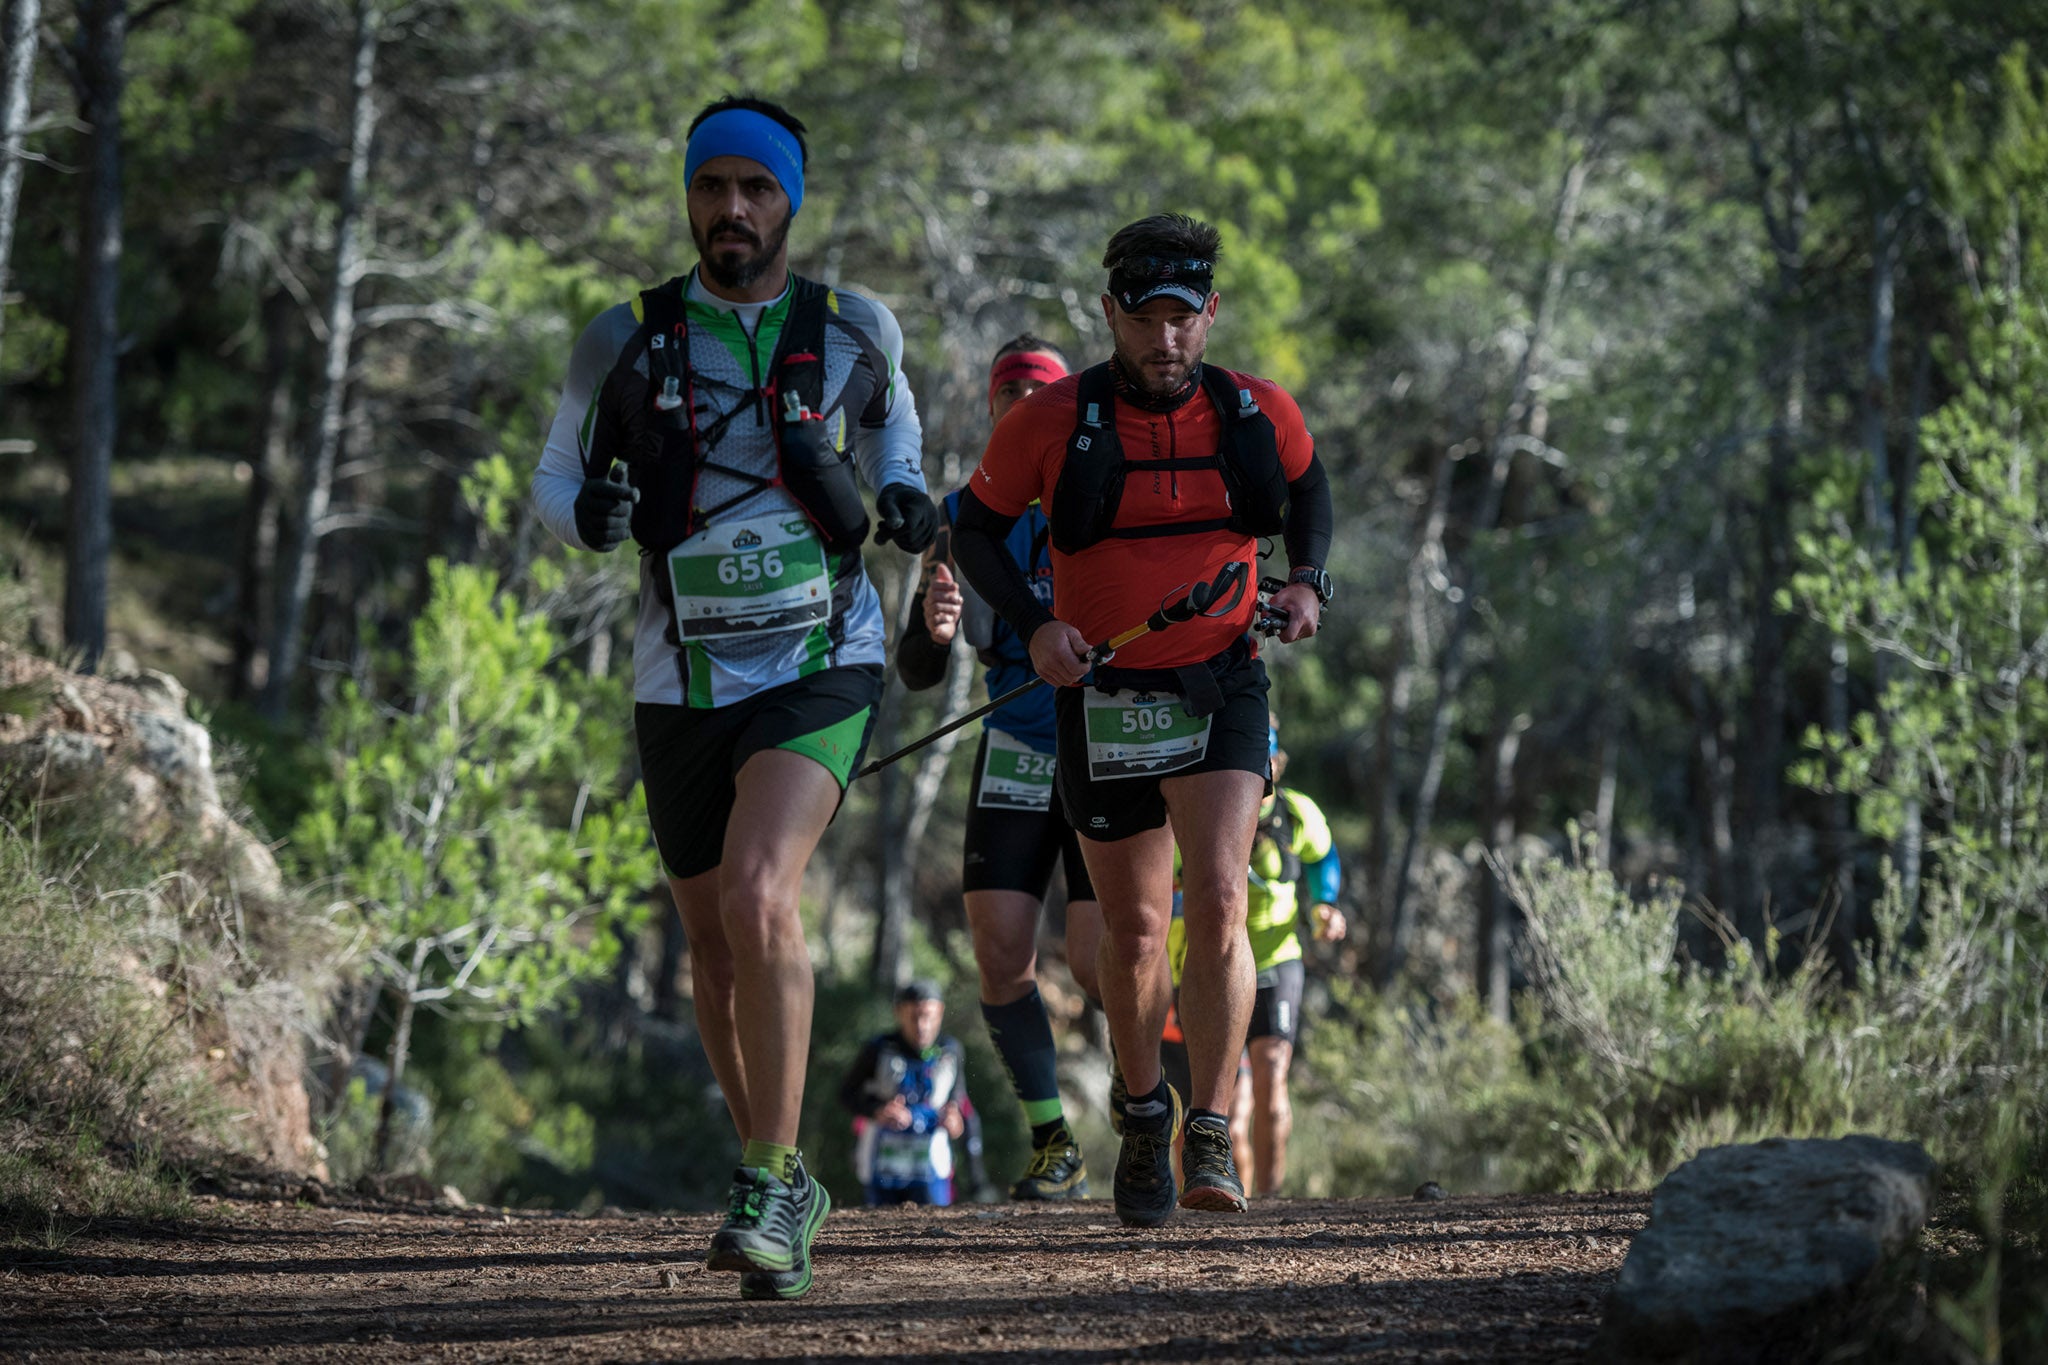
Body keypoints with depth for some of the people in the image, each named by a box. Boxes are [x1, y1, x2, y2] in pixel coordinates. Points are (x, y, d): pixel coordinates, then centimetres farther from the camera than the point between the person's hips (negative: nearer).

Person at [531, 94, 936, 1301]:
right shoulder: (627, 342, -1)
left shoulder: (853, 331, 0)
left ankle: (771, 1185, -19)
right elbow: (557, 480, 9)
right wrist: (590, 511, -15)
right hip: (683, 686, 3)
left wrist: (903, 492, 1)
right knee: (714, 945, 11)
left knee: (759, 902, -25)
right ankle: (783, 1186, 31)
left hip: (822, 667, -3)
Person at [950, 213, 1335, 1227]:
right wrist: (1033, 625, -11)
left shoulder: (1259, 415, -4)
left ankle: (1212, 1138, -14)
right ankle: (1144, 1115, 32)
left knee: (1219, 902, -18)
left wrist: (1309, 579, 2)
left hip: (1222, 686, 0)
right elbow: (976, 525, 3)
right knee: (1134, 931, 8)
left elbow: (1306, 486, 18)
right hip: (1104, 694, 0)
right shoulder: (1052, 421, -10)